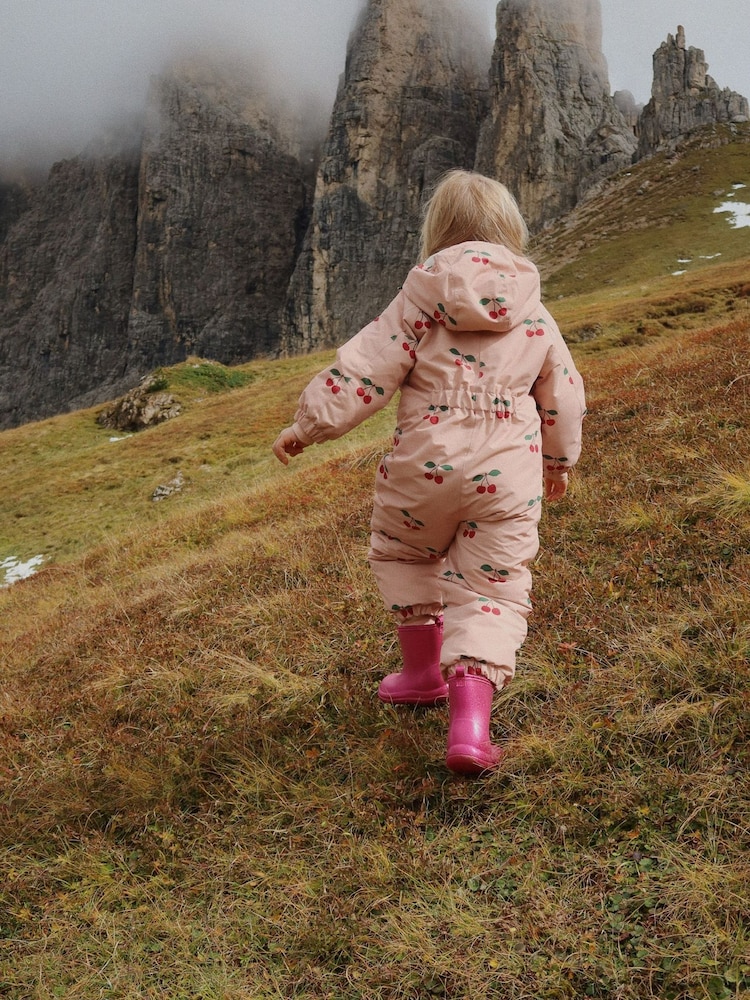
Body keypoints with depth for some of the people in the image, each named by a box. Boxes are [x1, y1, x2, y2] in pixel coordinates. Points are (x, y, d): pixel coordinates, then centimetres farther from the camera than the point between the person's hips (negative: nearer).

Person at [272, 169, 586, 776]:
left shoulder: (421, 300, -2)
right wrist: (560, 459, 34)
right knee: (491, 591, 6)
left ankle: (424, 672, 36)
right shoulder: (536, 317, 9)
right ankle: (471, 719, -10)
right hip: (507, 476, 2)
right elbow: (563, 398, 17)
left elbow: (366, 369, -6)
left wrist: (308, 425, 3)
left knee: (402, 555, 26)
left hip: (424, 465, -1)